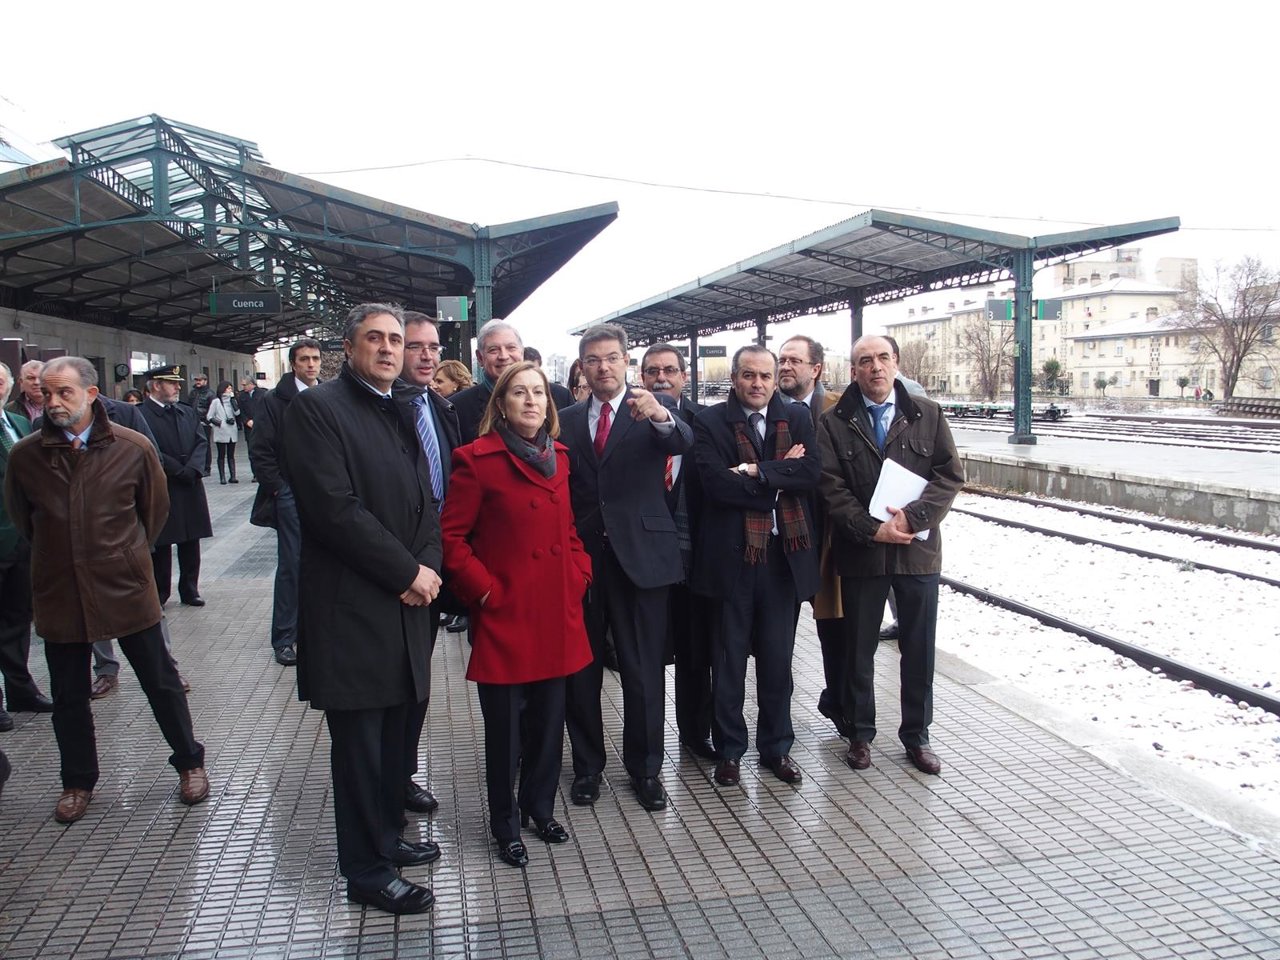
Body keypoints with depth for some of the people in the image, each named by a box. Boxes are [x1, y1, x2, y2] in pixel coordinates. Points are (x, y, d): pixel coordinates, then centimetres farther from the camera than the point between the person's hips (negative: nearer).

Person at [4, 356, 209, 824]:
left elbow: (155, 507, 7)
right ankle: (78, 782, 31)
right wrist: (56, 557, 15)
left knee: (160, 680, 8)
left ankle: (189, 763, 26)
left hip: (126, 587, -2)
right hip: (59, 592, 2)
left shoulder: (133, 448, -9)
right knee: (68, 695, 13)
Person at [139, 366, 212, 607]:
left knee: (191, 543, 11)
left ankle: (190, 590, 22)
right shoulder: (141, 415, -9)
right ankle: (159, 594, 15)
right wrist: (181, 471, -14)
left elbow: (200, 442, 5)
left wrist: (192, 469, -11)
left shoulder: (187, 412, 12)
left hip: (190, 488, 6)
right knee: (160, 545, 4)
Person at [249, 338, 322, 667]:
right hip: (291, 493, -3)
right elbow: (261, 453, -3)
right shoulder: (275, 401, -1)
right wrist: (278, 489, -8)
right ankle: (284, 638, 10)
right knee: (290, 565, 0)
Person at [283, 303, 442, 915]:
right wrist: (408, 572, -14)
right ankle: (367, 872, 19)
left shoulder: (403, 411, 15)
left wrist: (428, 565, -4)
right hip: (351, 607, -7)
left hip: (406, 602, 7)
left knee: (392, 734, 16)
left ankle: (384, 837, 34)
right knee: (359, 743, 5)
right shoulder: (317, 408, -8)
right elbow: (334, 508, -18)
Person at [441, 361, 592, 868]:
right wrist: (485, 591, -13)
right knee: (506, 726, 6)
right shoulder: (477, 458, -9)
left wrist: (579, 574, 6)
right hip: (505, 614, -5)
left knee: (549, 718, 14)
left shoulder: (558, 457, 10)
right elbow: (452, 536, -10)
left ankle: (540, 807, 35)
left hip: (556, 612, 6)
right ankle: (506, 825, 26)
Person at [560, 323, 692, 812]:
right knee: (580, 670, 11)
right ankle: (587, 765, 28)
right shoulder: (567, 420, 9)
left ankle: (645, 768, 23)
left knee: (644, 671, 5)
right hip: (581, 556, 3)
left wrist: (661, 417, -42)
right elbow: (559, 487, 9)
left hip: (639, 554, -3)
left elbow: (683, 442, -20)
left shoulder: (657, 407, 1)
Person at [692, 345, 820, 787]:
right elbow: (716, 482, -16)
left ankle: (776, 746, 29)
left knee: (778, 659, 13)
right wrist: (781, 476, -11)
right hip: (732, 555, -2)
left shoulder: (797, 418, 7)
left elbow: (812, 472, -8)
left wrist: (757, 472, -17)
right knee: (729, 659, 9)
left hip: (784, 554, 2)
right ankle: (729, 750, 25)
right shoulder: (709, 422, -2)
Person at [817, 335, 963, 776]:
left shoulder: (928, 414, 3)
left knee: (919, 649, 11)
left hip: (918, 549, 1)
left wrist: (913, 517, -16)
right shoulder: (835, 422, -1)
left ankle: (916, 735, 28)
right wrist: (871, 528, -17)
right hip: (861, 553, -1)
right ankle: (860, 734, 27)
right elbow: (831, 487, -7)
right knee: (859, 649, 11)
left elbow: (951, 474, -2)